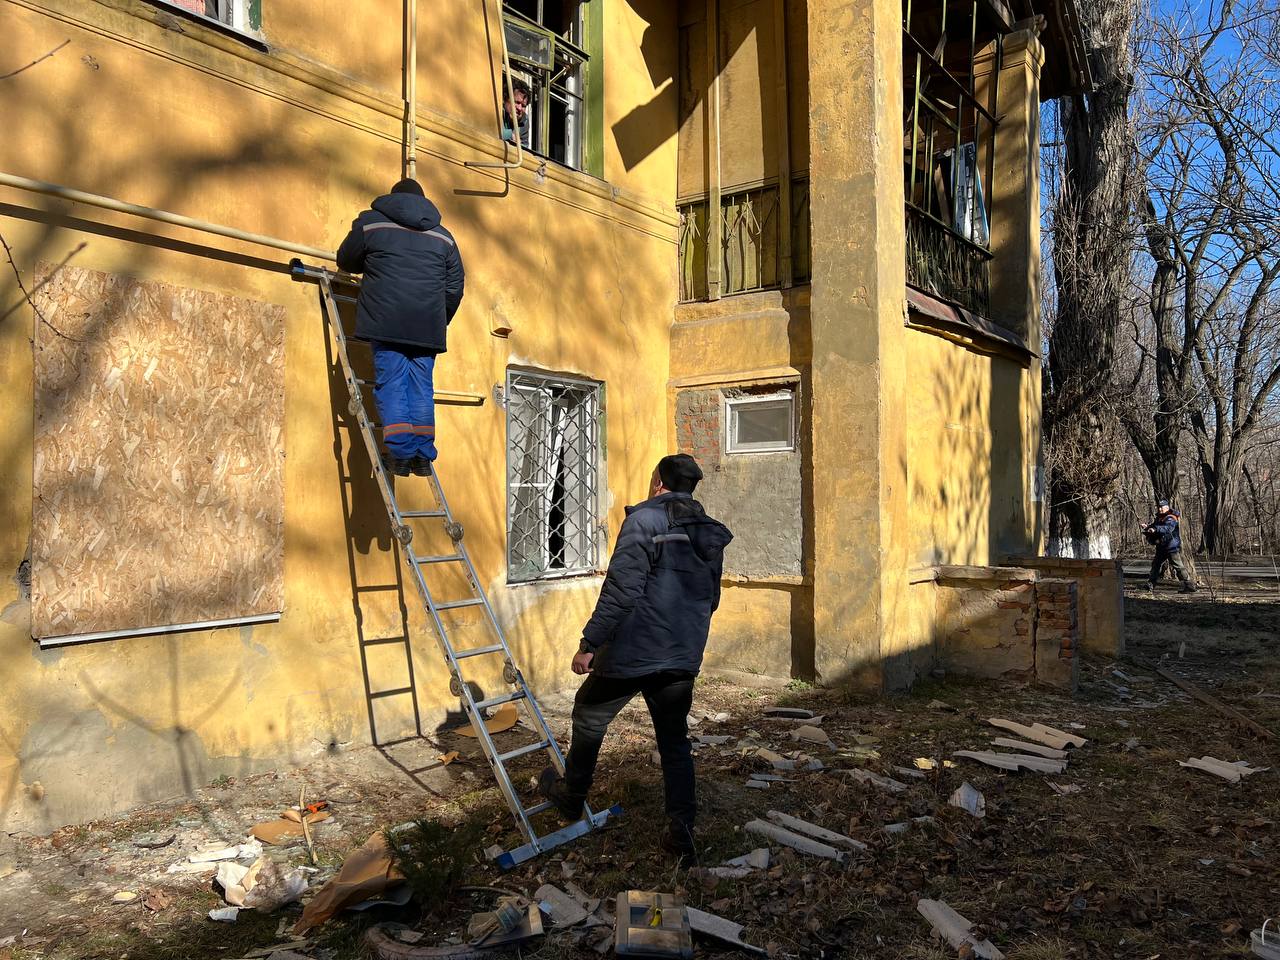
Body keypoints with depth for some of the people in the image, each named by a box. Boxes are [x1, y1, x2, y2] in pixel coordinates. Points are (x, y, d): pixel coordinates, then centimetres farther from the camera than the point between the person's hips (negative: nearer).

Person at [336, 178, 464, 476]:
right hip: (427, 325, 3)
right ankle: (422, 455, 2)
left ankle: (399, 452, -11)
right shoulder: (443, 236, 19)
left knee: (391, 384, -2)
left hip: (387, 320, -3)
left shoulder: (370, 222, 11)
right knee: (422, 387, 5)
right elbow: (455, 286, 18)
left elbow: (346, 261, 21)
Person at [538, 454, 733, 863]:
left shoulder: (644, 521, -13)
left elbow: (621, 591, -20)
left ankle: (571, 796, 33)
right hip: (684, 658, 6)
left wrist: (590, 643, -16)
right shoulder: (711, 534, 10)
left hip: (633, 651, -6)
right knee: (675, 740, 15)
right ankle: (681, 829, 10)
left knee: (589, 717, 17)